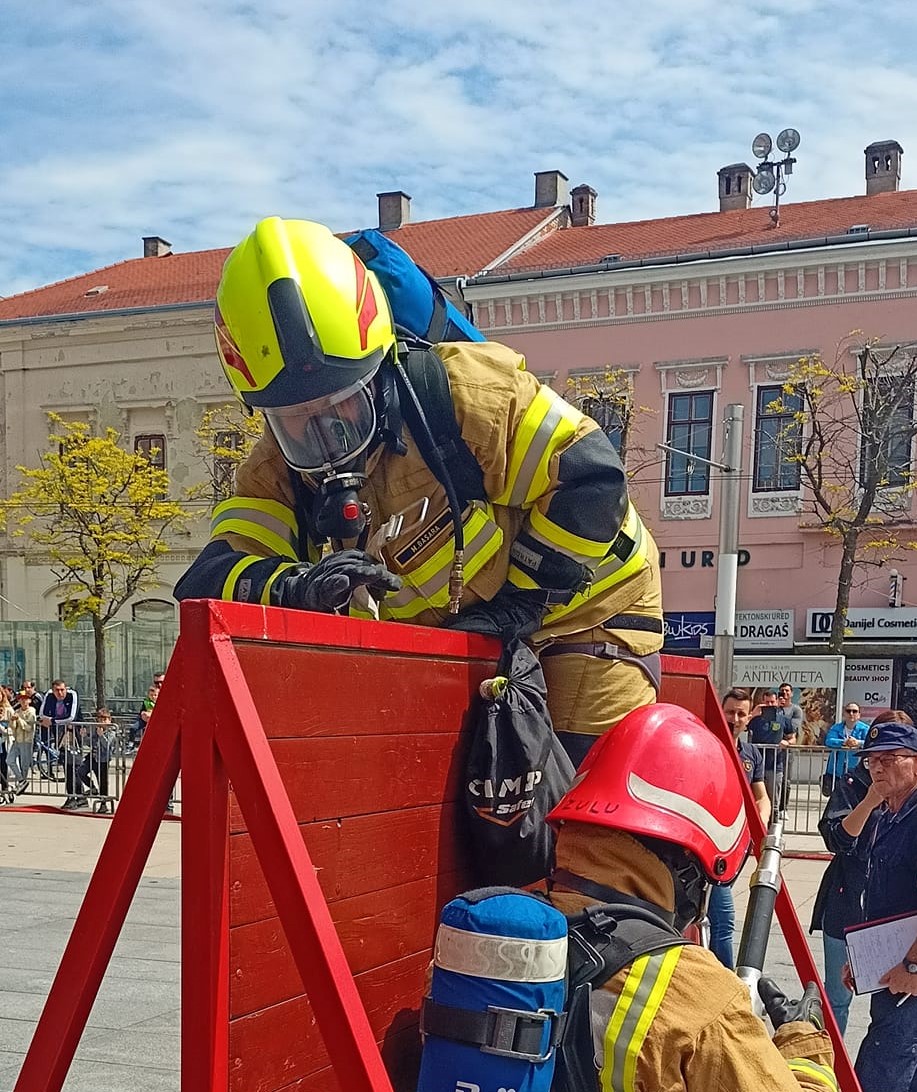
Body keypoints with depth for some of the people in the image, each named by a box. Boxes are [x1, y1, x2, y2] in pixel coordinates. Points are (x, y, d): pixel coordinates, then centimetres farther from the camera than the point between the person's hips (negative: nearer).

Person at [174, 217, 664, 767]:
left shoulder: (467, 391, -29)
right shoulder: (277, 476, -13)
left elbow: (592, 481, -26)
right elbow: (207, 584, -24)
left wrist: (522, 596, -26)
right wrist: (295, 585, -46)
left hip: (586, 606, -5)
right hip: (465, 648, 5)